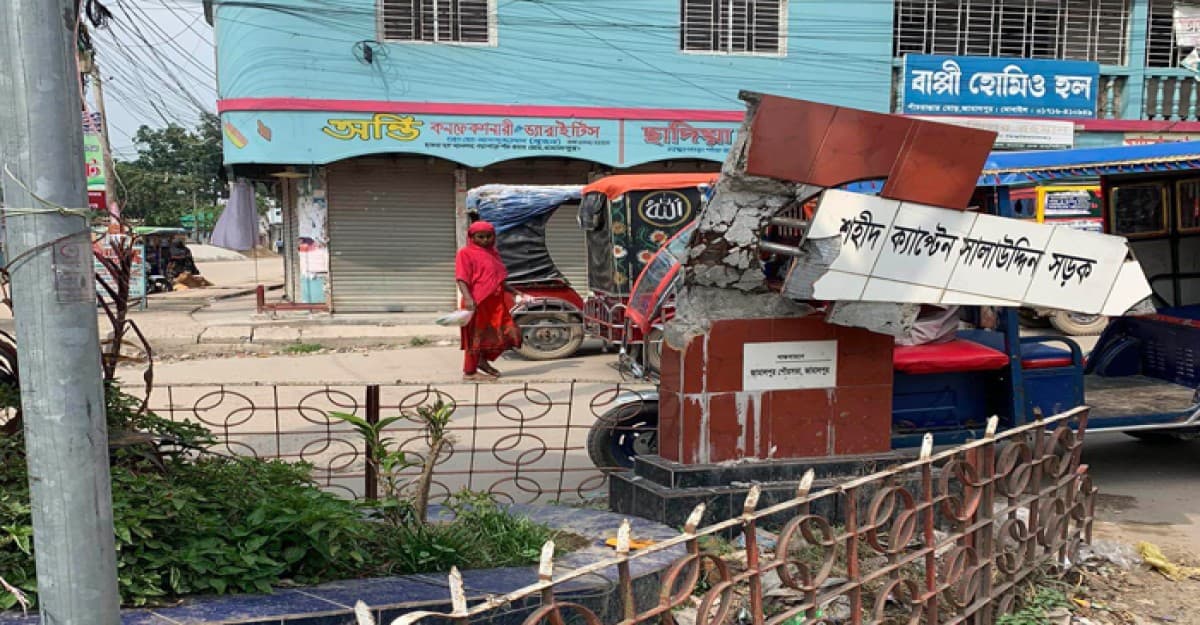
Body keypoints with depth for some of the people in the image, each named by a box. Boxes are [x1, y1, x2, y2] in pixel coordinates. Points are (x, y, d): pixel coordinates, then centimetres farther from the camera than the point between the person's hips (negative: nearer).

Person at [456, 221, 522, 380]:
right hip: (477, 303, -8)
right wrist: (468, 298, -29)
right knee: (476, 337, 0)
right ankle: (469, 372, 14)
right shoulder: (466, 253, -5)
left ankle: (483, 360, 23)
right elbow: (461, 278, -15)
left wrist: (515, 292, 22)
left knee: (509, 333, 7)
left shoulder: (493, 253, 18)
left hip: (496, 302, 8)